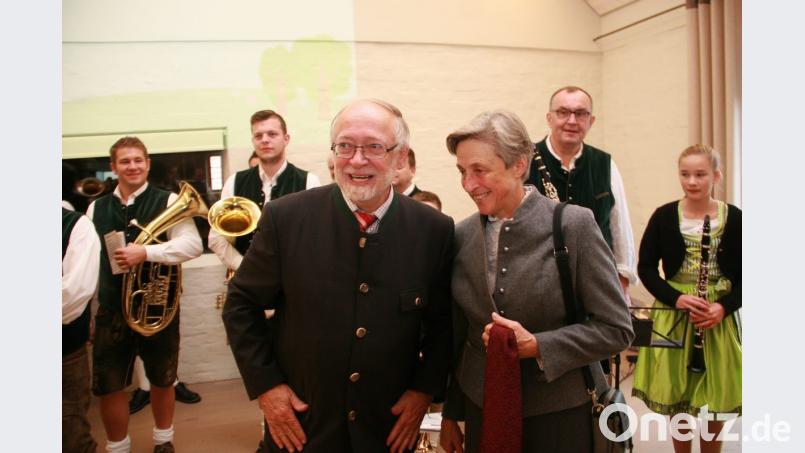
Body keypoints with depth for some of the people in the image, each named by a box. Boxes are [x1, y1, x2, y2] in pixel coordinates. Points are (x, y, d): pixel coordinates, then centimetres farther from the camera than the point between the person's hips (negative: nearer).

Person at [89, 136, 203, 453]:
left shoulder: (167, 201, -5)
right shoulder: (96, 209, 6)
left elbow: (192, 244, -17)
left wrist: (146, 252, -26)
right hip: (111, 311, 2)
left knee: (162, 380, 15)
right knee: (107, 386, 5)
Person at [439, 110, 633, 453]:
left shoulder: (574, 225, -14)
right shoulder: (463, 234, -2)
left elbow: (617, 329, -10)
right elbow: (457, 332, 5)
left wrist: (536, 345, -21)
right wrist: (450, 413, 10)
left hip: (559, 413, -3)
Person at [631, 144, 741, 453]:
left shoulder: (734, 219, -3)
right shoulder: (664, 216, -3)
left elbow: (744, 276, 2)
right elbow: (646, 267, 0)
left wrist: (723, 307, -15)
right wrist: (676, 298, -15)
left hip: (718, 317, 0)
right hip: (672, 315, 0)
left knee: (713, 404, 8)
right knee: (675, 399, 8)